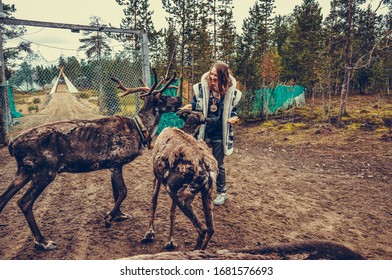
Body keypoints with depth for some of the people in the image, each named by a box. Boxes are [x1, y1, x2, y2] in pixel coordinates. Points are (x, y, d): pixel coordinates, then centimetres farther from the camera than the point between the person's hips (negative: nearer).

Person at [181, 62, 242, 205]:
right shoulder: (201, 87, -7)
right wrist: (189, 106, -16)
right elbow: (195, 103, 5)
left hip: (219, 134, -1)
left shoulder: (231, 91, -6)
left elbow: (232, 110, 4)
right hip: (203, 132, 1)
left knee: (219, 165, 10)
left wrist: (234, 118, -16)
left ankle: (222, 192, 29)